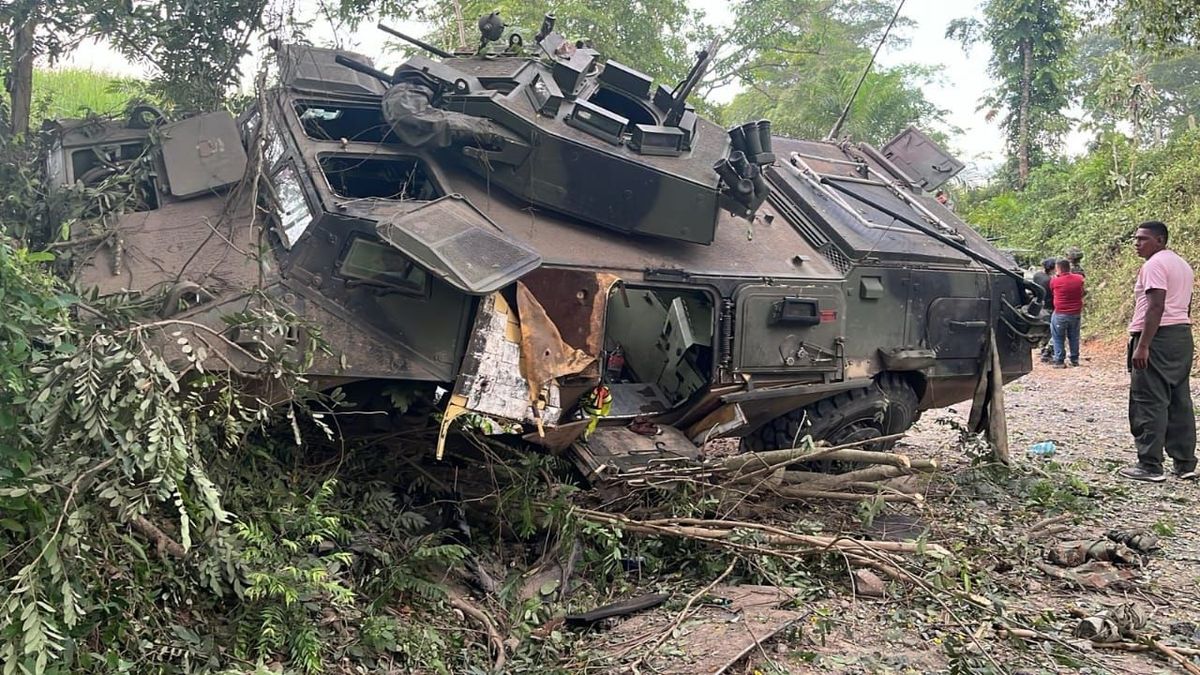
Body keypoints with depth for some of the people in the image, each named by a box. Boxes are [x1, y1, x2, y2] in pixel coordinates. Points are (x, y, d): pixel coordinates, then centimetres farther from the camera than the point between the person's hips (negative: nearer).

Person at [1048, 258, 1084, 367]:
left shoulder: (1054, 281, -10)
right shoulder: (1079, 279, -2)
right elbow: (1082, 294, 12)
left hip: (1060, 314, -3)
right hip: (1075, 313, 3)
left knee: (1058, 338, 6)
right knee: (1074, 338, 16)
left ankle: (1059, 361, 3)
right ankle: (1075, 360, 20)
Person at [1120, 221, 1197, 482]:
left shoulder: (1155, 264, -12)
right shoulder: (1182, 265, 19)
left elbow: (1156, 306, -20)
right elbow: (1185, 307, 22)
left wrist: (1142, 346, -23)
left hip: (1157, 336, -10)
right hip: (1182, 334, 10)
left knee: (1150, 403, -7)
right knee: (1180, 402, 11)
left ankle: (1150, 466, -6)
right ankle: (1185, 463, 14)